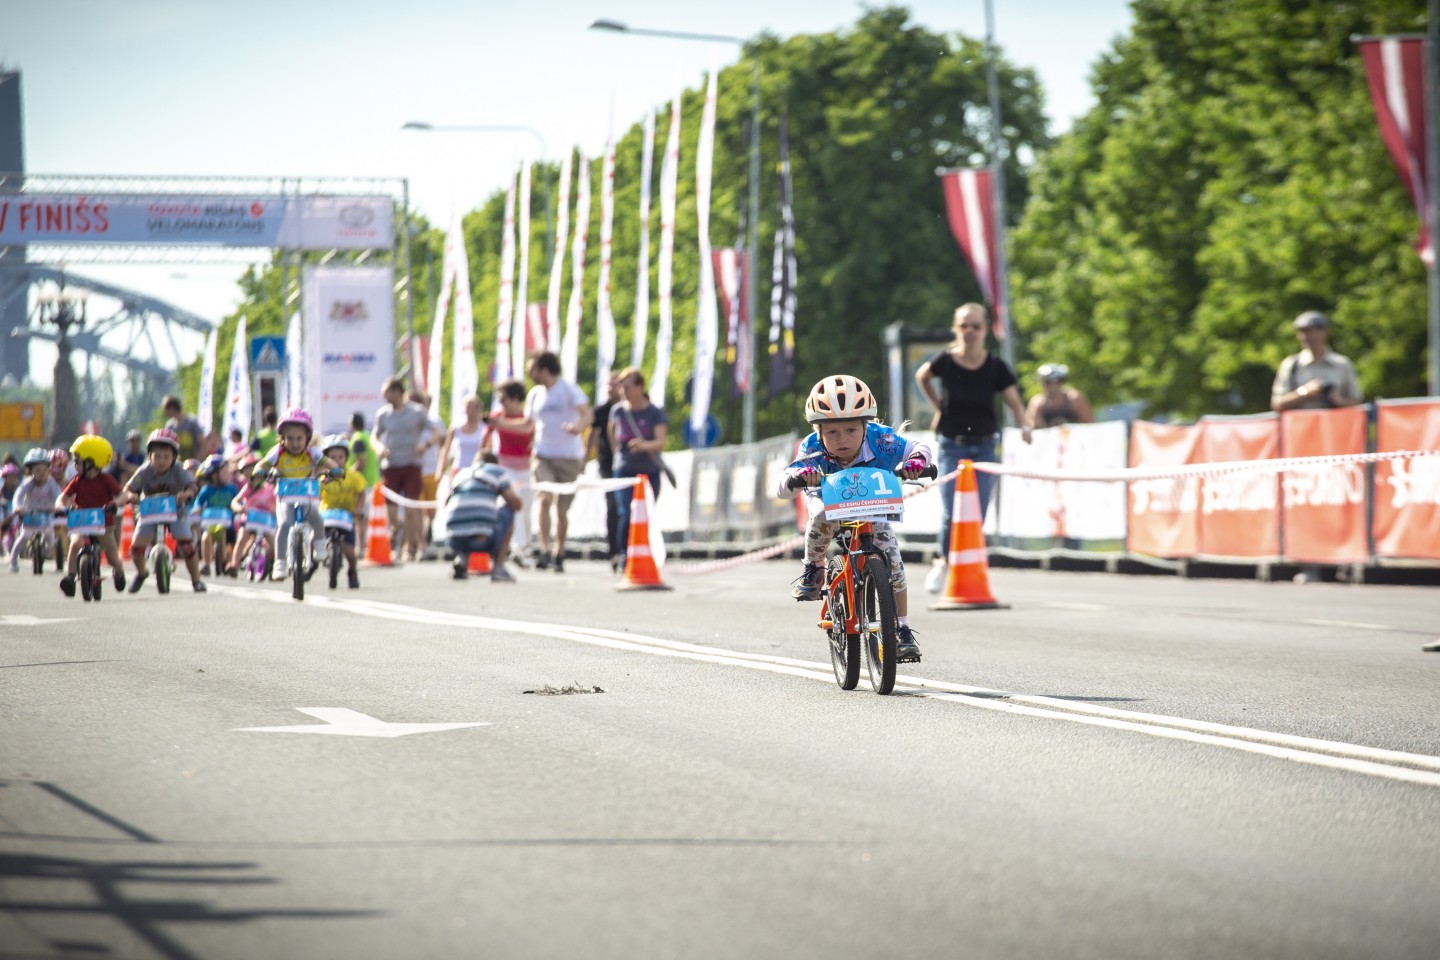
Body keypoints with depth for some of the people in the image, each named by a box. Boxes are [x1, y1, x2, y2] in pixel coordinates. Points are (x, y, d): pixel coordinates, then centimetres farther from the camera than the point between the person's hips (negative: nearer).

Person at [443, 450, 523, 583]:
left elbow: (446, 503, 35)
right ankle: (498, 568, 13)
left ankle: (461, 557, 7)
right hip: (482, 540, -4)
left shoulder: (462, 473, 24)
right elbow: (516, 504, 11)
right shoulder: (497, 471, 13)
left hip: (454, 541, 4)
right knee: (508, 510, 24)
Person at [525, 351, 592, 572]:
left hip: (569, 456, -3)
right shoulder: (535, 394, 10)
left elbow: (588, 414, -17)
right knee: (544, 499, -20)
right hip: (543, 455, 3)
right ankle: (545, 550, -25)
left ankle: (559, 554, 20)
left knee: (562, 509, 4)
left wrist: (578, 426, -37)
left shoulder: (568, 389, -5)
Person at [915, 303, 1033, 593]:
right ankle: (944, 562, 14)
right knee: (951, 512, -12)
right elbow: (921, 377, 14)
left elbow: (1015, 404, -2)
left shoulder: (995, 367, -7)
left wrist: (1026, 426, -21)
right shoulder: (945, 361, -8)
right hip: (952, 447, -1)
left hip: (984, 447, 1)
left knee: (976, 517, 0)